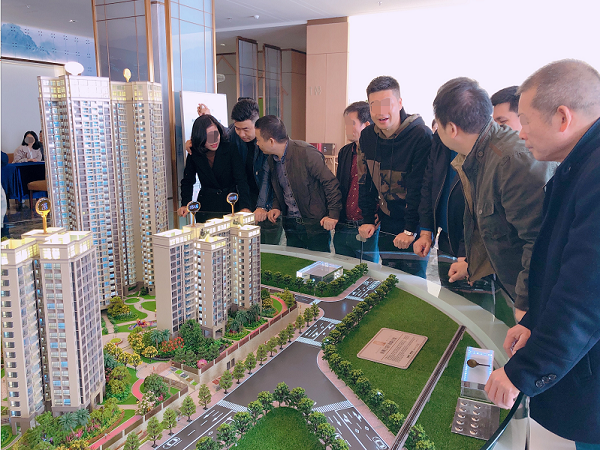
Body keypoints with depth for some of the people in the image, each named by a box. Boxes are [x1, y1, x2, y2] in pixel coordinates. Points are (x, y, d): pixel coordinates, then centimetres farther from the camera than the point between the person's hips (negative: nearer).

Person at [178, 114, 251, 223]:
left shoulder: (229, 149, -12)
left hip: (230, 204, -1)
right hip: (206, 206, 2)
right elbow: (188, 181, 5)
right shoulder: (194, 153, -5)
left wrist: (244, 206, -31)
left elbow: (241, 179, -18)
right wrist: (185, 204, -11)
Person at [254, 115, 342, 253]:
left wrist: (333, 214, -18)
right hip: (290, 225, 7)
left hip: (315, 224, -6)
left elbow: (330, 182, -15)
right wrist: (277, 207, 4)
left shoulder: (306, 152, -17)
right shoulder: (272, 158, 6)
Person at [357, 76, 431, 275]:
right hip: (387, 223, 5)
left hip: (415, 225, -5)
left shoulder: (421, 135, -18)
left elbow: (421, 188, -17)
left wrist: (410, 229, -16)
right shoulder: (367, 136, 0)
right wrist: (368, 219, 5)